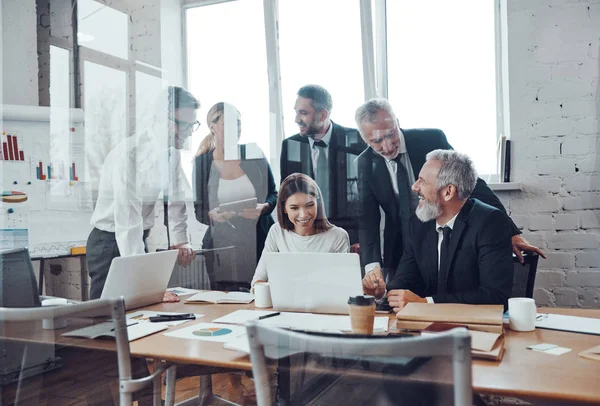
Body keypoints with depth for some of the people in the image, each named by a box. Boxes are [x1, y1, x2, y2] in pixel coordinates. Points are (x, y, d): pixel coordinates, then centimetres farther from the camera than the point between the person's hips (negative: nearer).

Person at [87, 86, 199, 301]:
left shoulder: (172, 152, -1)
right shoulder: (129, 153, -25)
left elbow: (176, 201, 2)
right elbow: (128, 217, -31)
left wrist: (180, 241, -14)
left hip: (140, 240, 7)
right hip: (111, 242, -7)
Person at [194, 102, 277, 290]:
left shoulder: (254, 154, 2)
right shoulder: (203, 162, 0)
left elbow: (274, 194, 7)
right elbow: (199, 210, 3)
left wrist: (264, 207, -13)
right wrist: (213, 215, -18)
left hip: (260, 241, 1)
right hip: (223, 247, 0)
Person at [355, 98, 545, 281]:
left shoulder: (431, 139, -14)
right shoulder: (366, 163, -7)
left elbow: (473, 184, -12)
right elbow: (367, 219, -10)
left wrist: (512, 233, -15)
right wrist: (372, 266, -27)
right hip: (400, 254, 2)